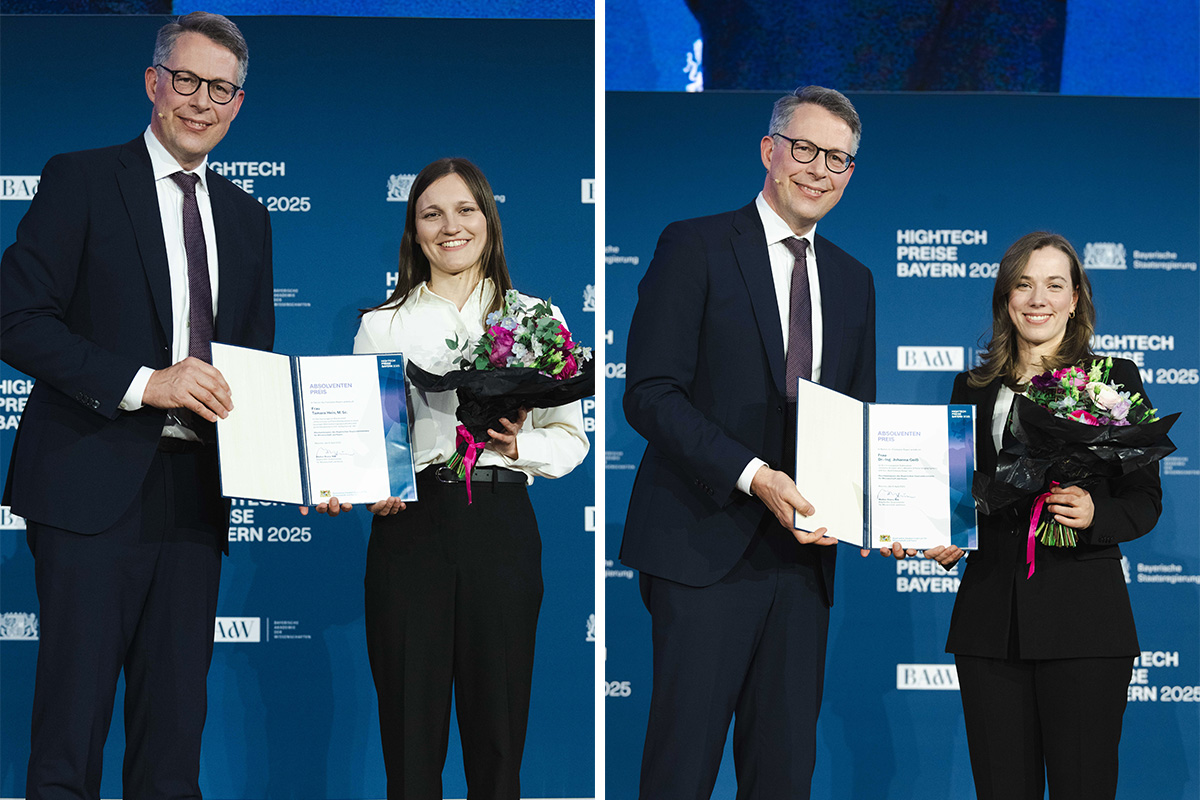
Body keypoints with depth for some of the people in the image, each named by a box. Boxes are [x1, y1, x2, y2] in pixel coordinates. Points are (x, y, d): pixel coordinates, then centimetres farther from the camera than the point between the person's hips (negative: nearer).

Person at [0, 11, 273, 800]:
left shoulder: (246, 217, 17)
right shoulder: (81, 181, 0)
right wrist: (143, 381, -18)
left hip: (197, 492, 5)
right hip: (94, 486, -5)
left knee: (177, 720, 9)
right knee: (73, 711, -3)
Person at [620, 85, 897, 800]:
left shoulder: (853, 280, 17)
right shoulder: (695, 247, -1)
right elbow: (649, 392, -9)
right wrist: (753, 475, -21)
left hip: (804, 553, 6)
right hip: (706, 546, -5)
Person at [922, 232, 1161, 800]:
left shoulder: (1115, 379, 5)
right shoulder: (973, 387, 14)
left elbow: (1145, 499, 4)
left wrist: (1094, 514, -16)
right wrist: (942, 540, -2)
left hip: (1083, 616, -3)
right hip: (990, 617, 3)